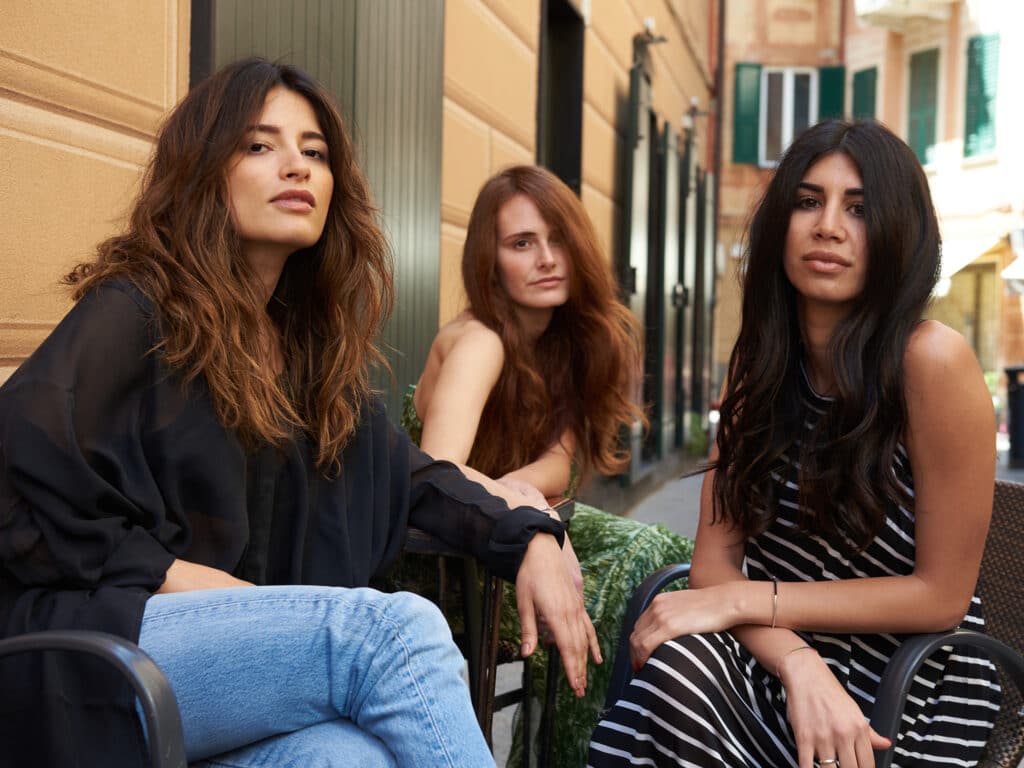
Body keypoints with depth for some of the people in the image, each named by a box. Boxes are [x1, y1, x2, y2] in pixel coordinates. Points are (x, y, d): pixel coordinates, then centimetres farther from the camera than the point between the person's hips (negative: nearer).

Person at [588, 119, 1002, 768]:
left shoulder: (931, 360, -16)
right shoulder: (760, 367, 3)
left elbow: (941, 593, -12)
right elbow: (716, 559, -2)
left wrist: (744, 600, -16)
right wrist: (799, 665, -23)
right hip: (777, 669, 4)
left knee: (675, 672, -30)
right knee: (677, 664, -30)